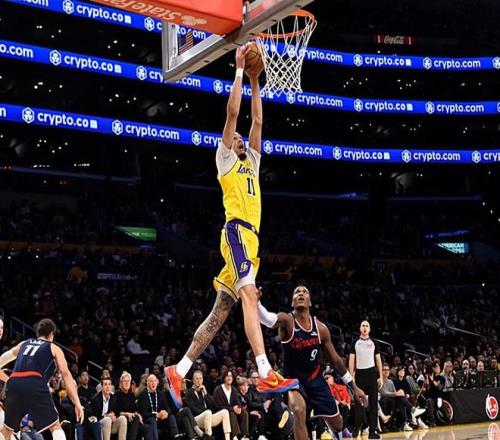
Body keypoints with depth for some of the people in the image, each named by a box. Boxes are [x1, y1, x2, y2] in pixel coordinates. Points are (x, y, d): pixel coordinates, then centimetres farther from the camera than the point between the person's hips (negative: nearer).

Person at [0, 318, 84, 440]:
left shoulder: (24, 343, 31)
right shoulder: (54, 348, 20)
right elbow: (65, 374, 7)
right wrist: (77, 403, 3)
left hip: (14, 384, 4)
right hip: (35, 385, -4)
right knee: (55, 427, 4)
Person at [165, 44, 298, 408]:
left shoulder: (251, 161, 29)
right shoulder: (225, 158, 10)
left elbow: (257, 120, 28)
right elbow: (233, 112, 3)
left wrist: (255, 81, 29)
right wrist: (239, 70, 8)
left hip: (250, 236, 8)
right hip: (238, 231, -8)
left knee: (220, 312, 5)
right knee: (250, 295, -24)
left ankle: (179, 371, 9)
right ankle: (266, 374, -35)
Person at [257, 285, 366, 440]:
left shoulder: (321, 328, -9)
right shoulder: (287, 321, -20)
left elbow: (335, 360, 3)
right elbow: (267, 319, -45)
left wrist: (353, 387, 4)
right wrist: (256, 302, -68)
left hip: (315, 378, 4)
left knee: (336, 422, 13)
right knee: (299, 411, -34)